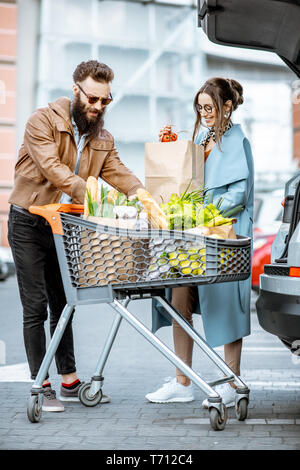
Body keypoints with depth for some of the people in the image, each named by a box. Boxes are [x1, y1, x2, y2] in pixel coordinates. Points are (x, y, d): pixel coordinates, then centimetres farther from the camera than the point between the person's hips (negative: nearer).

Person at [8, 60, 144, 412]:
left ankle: (69, 381, 19)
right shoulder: (42, 122, -13)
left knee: (62, 304, 12)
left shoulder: (102, 138, 8)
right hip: (28, 224, -6)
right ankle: (41, 385, 3)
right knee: (35, 306, -4)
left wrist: (141, 193, -24)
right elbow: (53, 169, -26)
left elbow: (118, 172, -3)